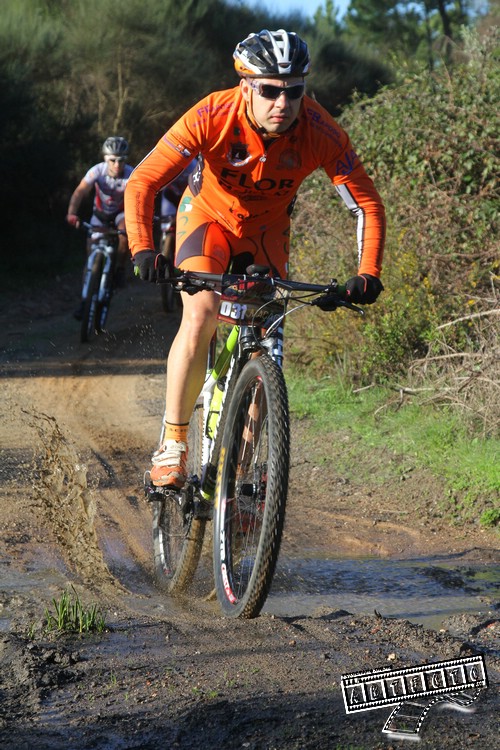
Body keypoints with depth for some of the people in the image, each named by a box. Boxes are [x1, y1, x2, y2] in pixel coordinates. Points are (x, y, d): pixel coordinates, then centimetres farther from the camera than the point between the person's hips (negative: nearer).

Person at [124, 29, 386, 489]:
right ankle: (173, 445, -16)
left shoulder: (321, 132, -29)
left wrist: (368, 274, -35)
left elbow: (367, 204, -21)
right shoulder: (213, 116, -33)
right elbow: (142, 183, -34)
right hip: (209, 215, -2)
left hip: (267, 231, 2)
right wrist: (143, 249, -49)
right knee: (200, 317, -25)